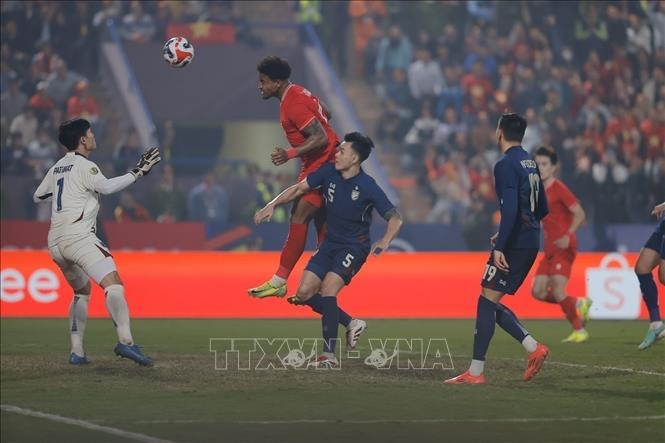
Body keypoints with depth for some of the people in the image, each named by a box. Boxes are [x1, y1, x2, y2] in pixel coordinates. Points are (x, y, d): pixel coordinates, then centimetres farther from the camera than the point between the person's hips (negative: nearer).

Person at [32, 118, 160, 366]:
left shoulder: (57, 168, 20)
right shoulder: (84, 166, -3)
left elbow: (38, 197, 32)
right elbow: (107, 187, -19)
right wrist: (137, 173, -13)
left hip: (55, 243, 9)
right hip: (78, 236, -9)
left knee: (82, 290, 25)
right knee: (113, 283, -20)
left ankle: (76, 352, 15)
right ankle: (125, 341, -41)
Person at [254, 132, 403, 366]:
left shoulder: (367, 187, -18)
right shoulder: (328, 172, -4)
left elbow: (395, 219, -13)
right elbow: (299, 188, 7)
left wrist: (385, 241, -31)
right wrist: (272, 205, -4)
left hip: (354, 247, -7)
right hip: (330, 243, 7)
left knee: (327, 290, -23)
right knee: (304, 293, 0)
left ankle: (329, 354, -17)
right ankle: (352, 323, 18)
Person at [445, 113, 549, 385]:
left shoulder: (506, 165, -12)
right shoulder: (530, 163, 16)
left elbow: (510, 209, -23)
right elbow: (542, 209, 22)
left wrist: (500, 245, -24)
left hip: (514, 244, -9)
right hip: (531, 243, 9)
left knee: (487, 300, -5)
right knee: (492, 304, 14)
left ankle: (475, 372, -5)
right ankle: (533, 348, 4)